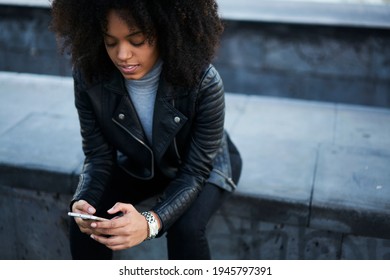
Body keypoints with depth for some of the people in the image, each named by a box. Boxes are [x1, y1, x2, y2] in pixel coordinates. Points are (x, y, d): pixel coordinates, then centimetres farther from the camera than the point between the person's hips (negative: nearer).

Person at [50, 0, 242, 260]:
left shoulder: (203, 82, -34)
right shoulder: (89, 76, -24)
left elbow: (196, 170, -28)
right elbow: (99, 157, -14)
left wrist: (151, 221, -46)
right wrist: (83, 201, -36)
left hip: (205, 165, -2)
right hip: (139, 165, 3)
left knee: (185, 228, -30)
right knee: (84, 221, -18)